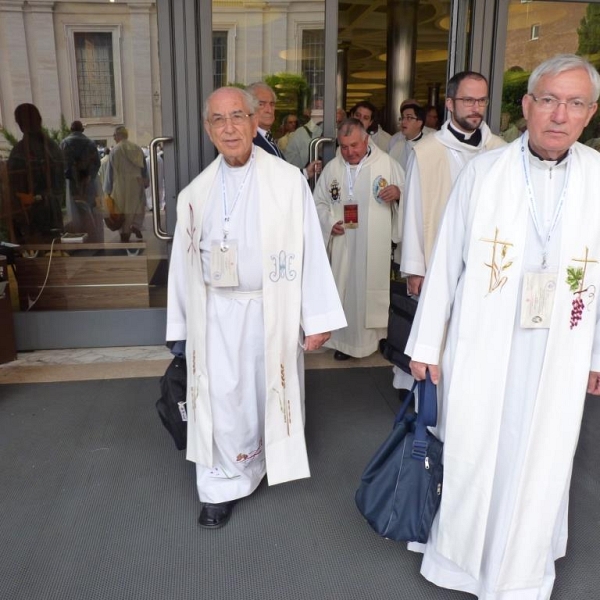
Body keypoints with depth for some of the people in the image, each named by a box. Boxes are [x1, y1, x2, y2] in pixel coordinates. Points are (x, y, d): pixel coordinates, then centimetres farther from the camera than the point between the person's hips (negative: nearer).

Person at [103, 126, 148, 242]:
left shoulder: (114, 151, -6)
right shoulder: (137, 148, 2)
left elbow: (110, 171, -4)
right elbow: (144, 166, 6)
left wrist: (108, 190, 2)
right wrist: (146, 181, 14)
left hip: (121, 185, -2)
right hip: (136, 183, 2)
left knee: (124, 208, 7)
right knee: (138, 205, 15)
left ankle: (125, 233, 7)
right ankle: (136, 225, -7)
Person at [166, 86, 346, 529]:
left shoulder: (288, 181, -6)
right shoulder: (196, 193, 3)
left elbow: (310, 249, -8)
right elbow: (184, 261, 7)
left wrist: (317, 318, -10)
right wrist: (183, 326, 10)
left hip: (271, 309, -1)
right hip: (216, 313, 2)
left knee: (270, 390, 13)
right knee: (222, 401, 2)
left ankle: (271, 457, 40)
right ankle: (223, 486, 22)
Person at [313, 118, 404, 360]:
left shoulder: (387, 164, -2)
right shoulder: (331, 168, 5)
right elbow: (319, 203, 12)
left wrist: (398, 193, -20)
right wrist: (329, 222, -6)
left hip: (376, 246, -2)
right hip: (344, 245, 2)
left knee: (374, 289, 4)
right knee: (345, 289, 7)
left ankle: (375, 337, 21)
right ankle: (346, 340, 20)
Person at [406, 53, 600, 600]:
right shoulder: (482, 172, -5)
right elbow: (446, 261, -3)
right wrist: (426, 344, -1)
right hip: (479, 349, -1)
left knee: (537, 468, 14)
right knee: (468, 457, 13)